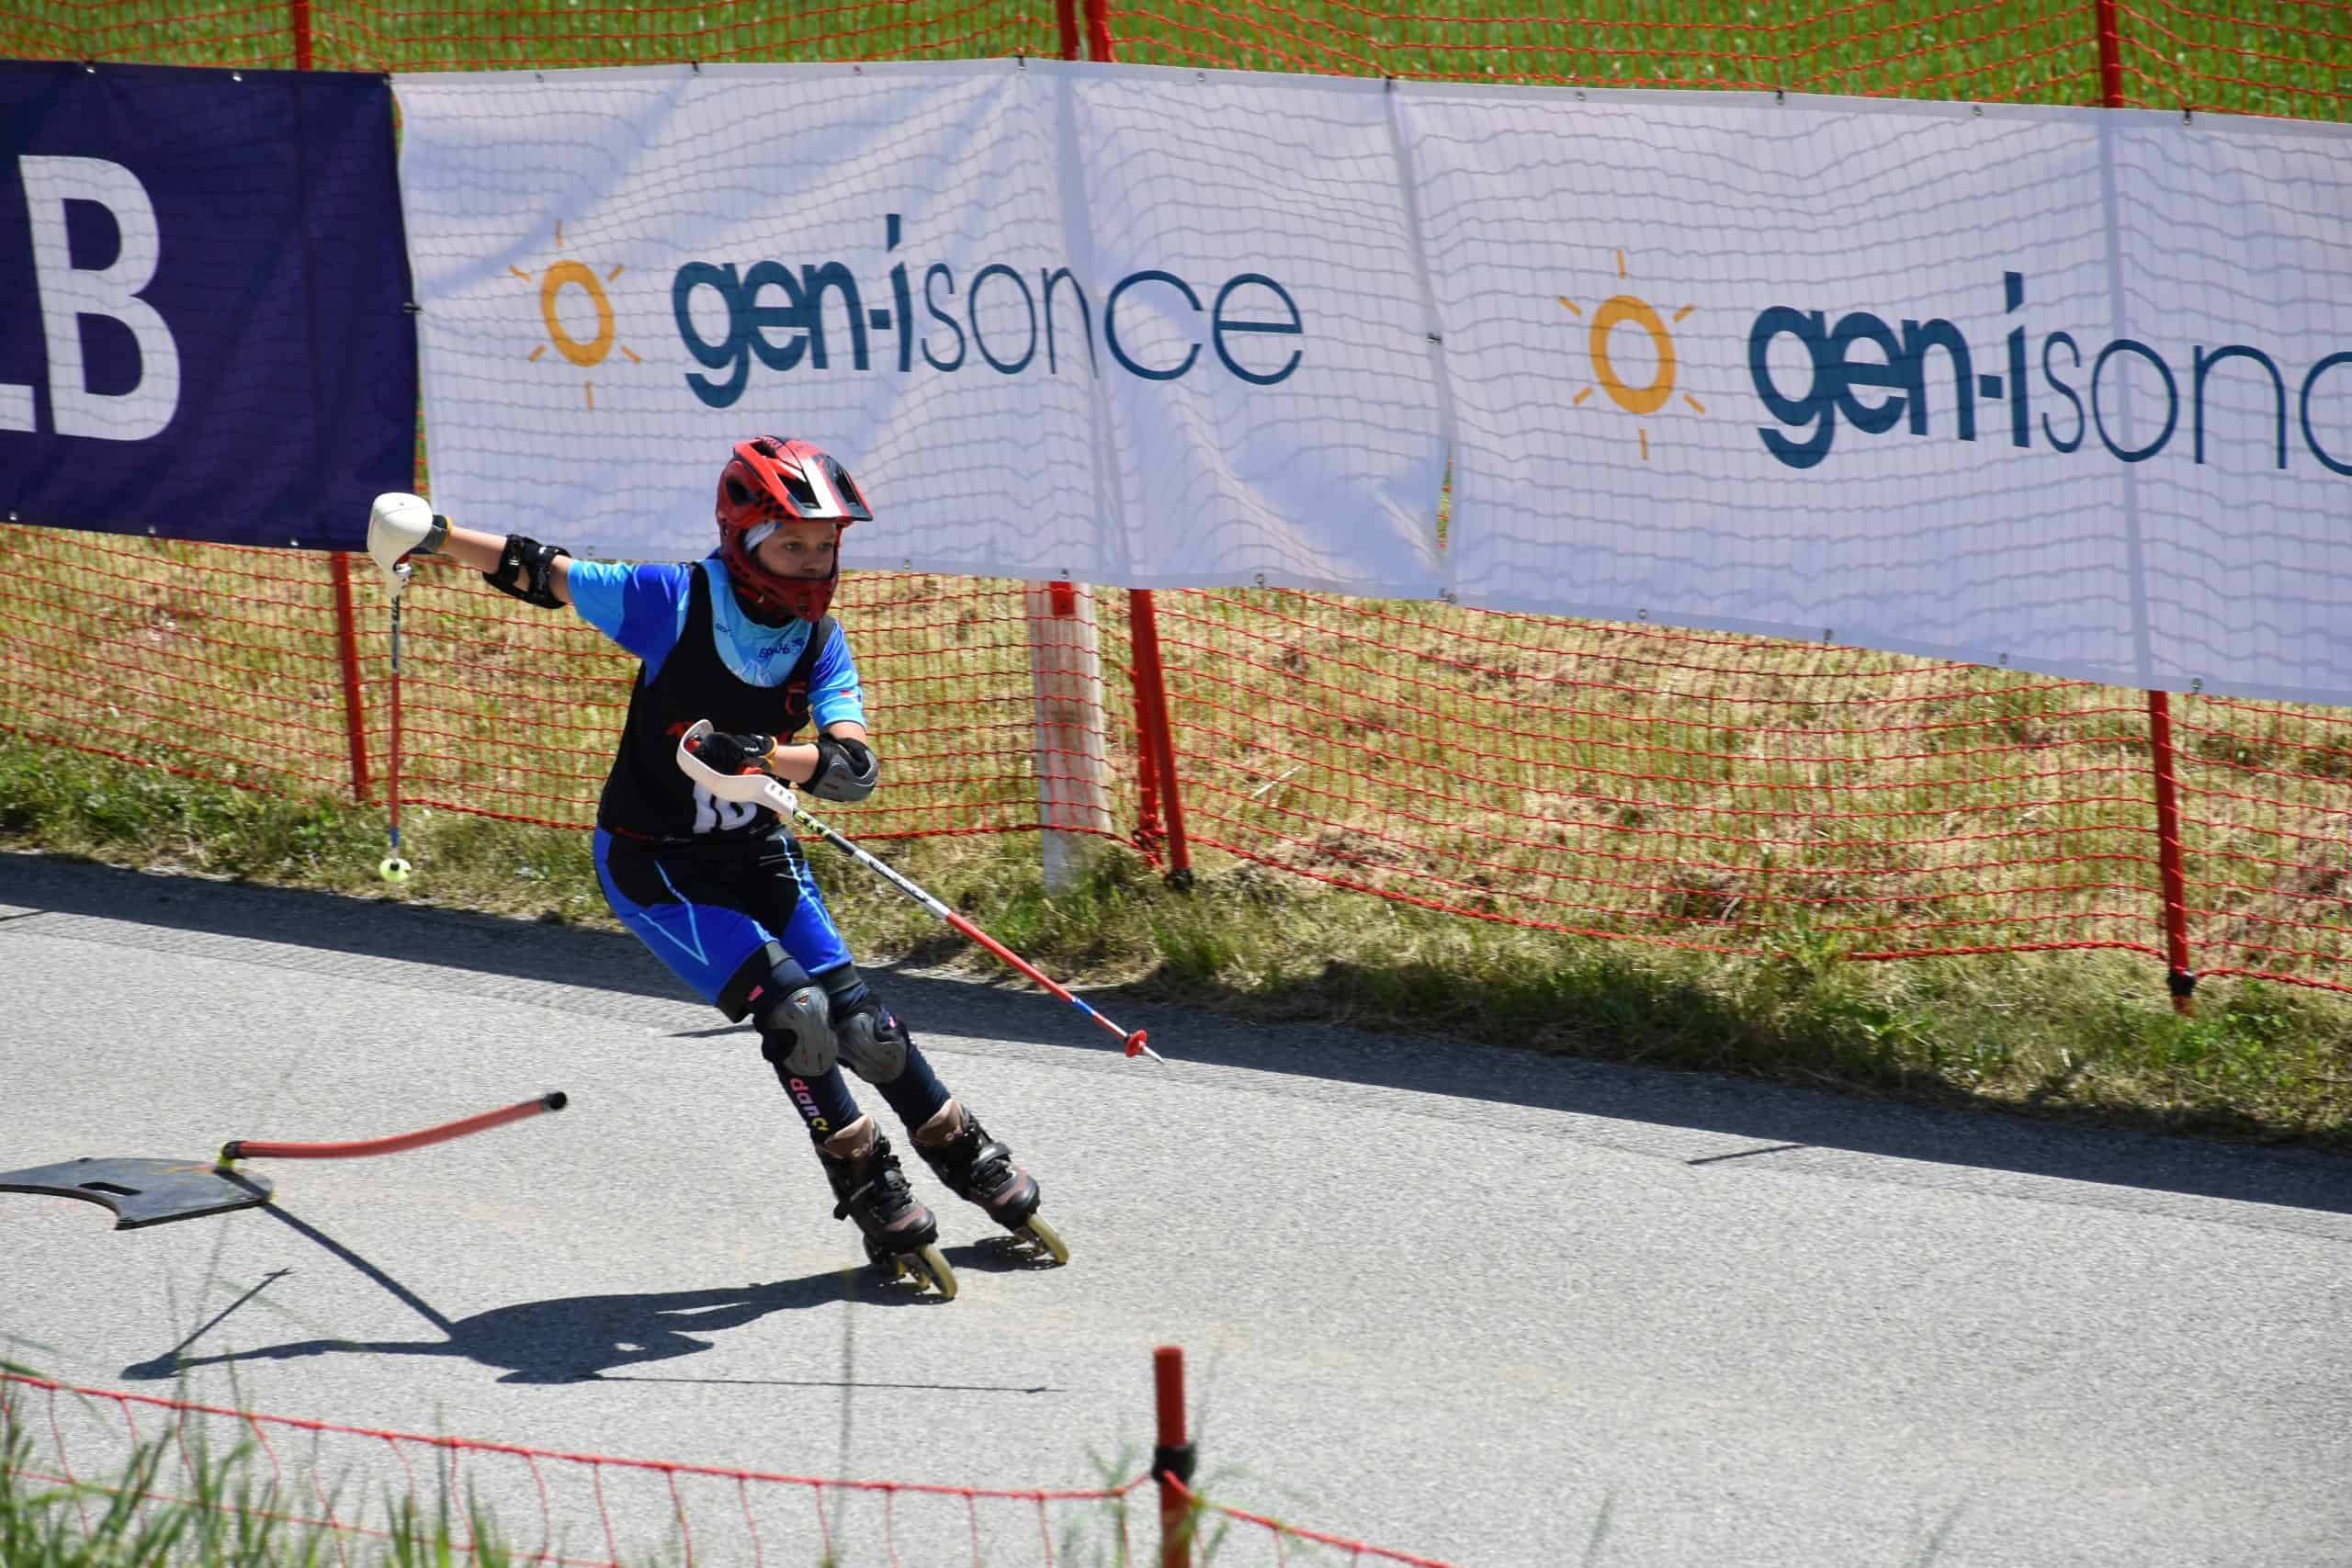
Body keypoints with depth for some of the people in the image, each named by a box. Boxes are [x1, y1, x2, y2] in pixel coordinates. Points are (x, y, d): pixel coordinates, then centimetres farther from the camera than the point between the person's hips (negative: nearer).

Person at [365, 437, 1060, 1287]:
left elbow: (856, 767, -21)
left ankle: (972, 1160, 22)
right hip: (652, 863, -4)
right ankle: (870, 1194, -1)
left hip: (756, 852, 4)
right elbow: (540, 573, -12)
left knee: (855, 1017, 1)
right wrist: (439, 537, -25)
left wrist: (761, 756, -38)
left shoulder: (819, 639, -9)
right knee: (793, 1009, -17)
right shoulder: (675, 601, -19)